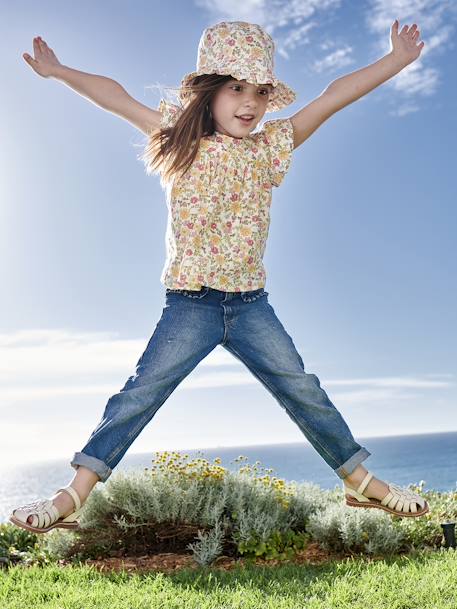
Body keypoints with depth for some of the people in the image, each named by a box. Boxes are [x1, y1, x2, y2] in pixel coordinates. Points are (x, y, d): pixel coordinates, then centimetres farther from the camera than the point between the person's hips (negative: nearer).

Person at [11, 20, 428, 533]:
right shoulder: (180, 139, 4)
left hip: (251, 305, 3)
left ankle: (361, 482, 17)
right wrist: (58, 71, 5)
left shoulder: (270, 147, 7)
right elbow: (117, 98, 6)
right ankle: (73, 496, -3)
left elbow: (332, 97, 5)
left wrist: (396, 61, 7)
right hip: (189, 304, -2)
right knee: (140, 393, -8)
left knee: (303, 390, 3)